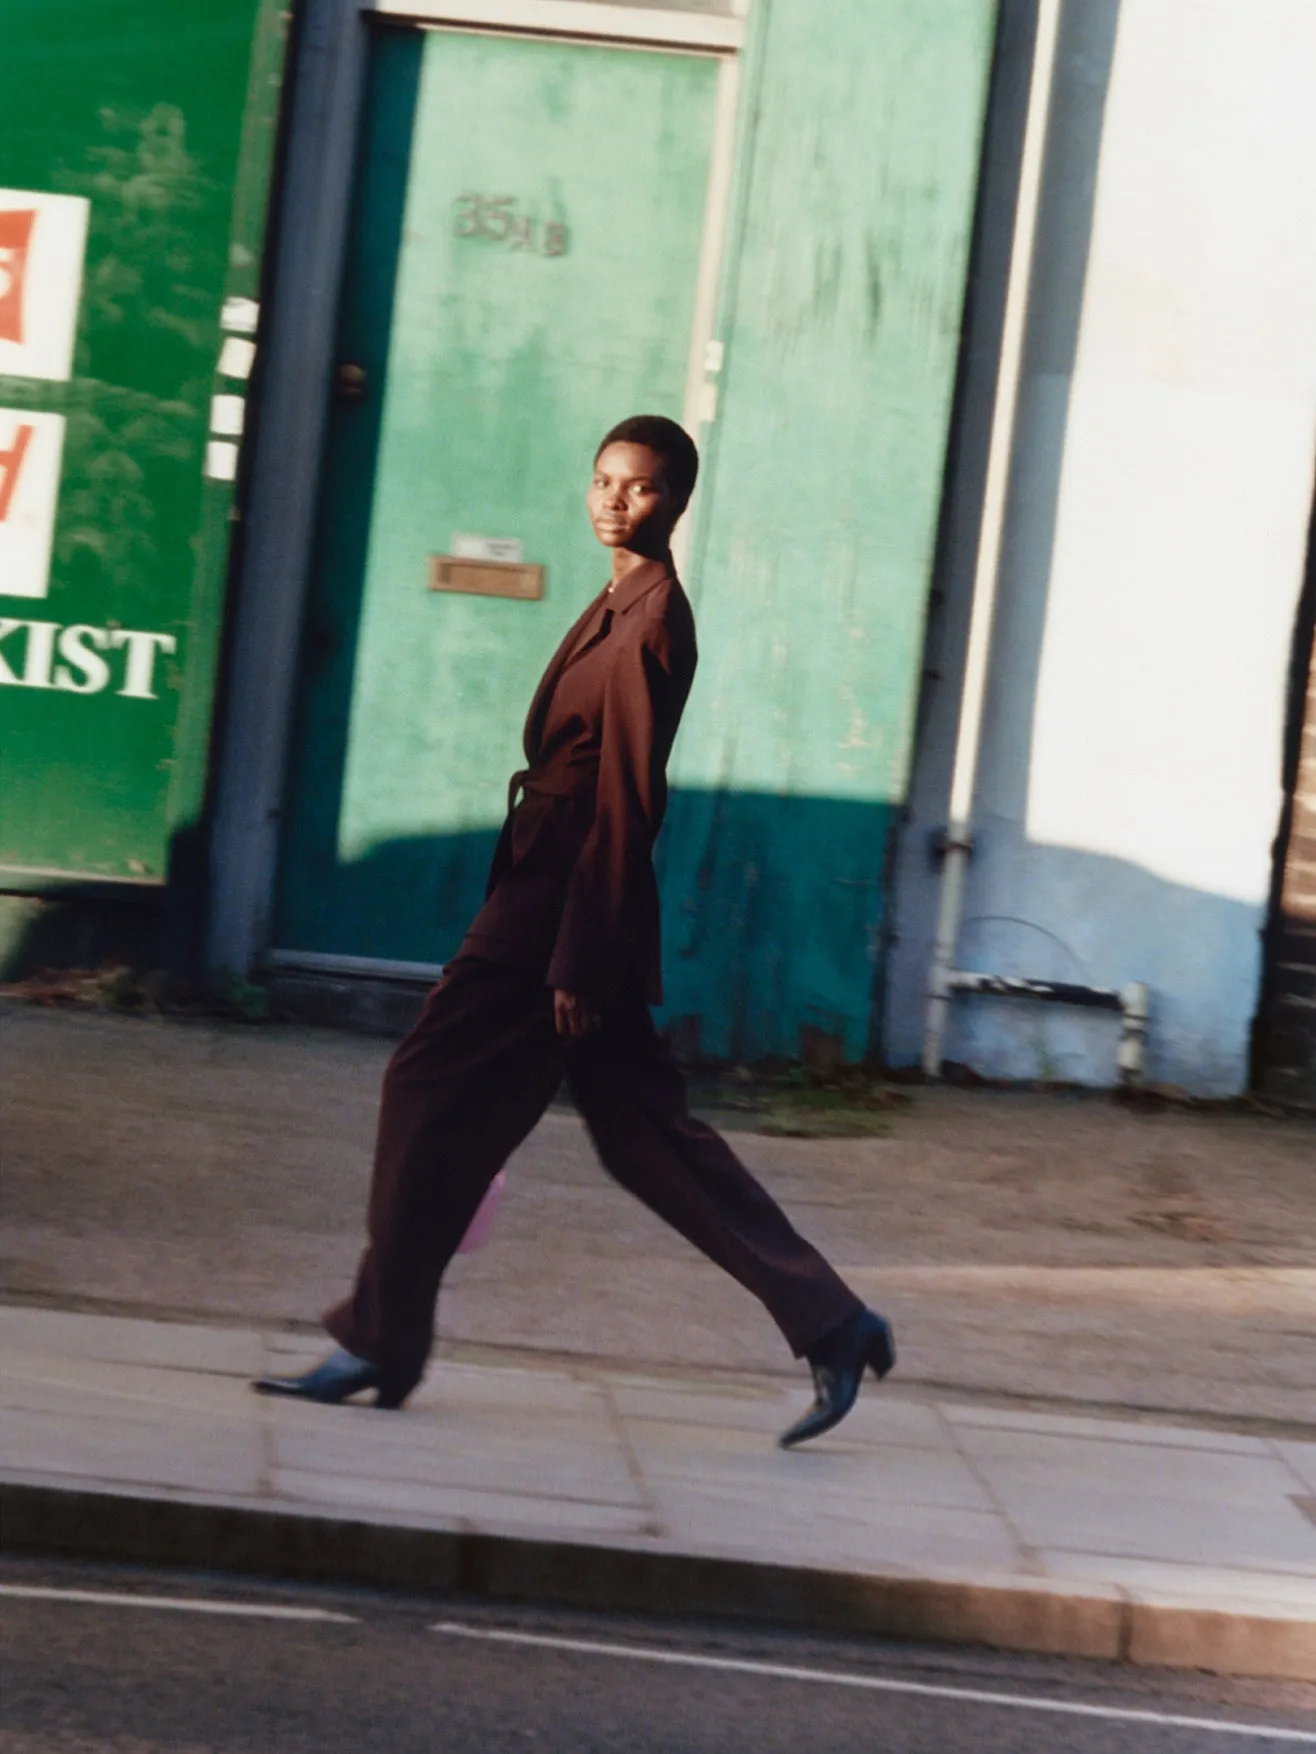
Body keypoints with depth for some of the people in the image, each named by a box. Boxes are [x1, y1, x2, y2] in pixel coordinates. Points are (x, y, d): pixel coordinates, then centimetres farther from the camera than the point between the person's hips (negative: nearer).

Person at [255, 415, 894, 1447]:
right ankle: (831, 1323, 12)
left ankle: (383, 1344, 6)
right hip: (553, 902, 10)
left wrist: (579, 960, -19)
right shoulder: (623, 608, 14)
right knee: (642, 1132, 11)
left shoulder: (650, 620, -15)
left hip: (564, 906, -10)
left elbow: (627, 801, -18)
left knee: (434, 1092, -2)